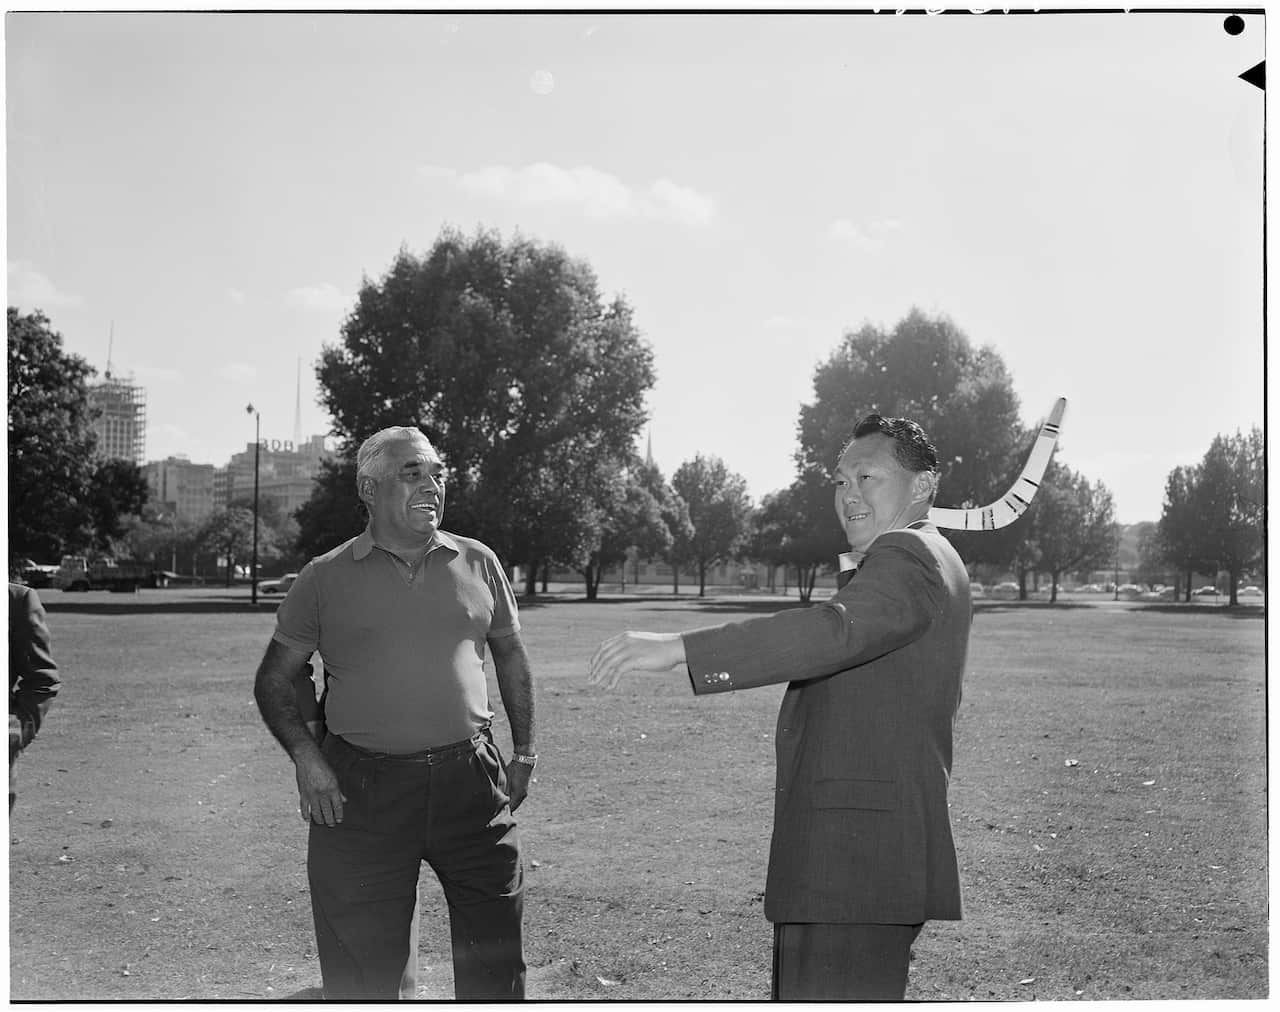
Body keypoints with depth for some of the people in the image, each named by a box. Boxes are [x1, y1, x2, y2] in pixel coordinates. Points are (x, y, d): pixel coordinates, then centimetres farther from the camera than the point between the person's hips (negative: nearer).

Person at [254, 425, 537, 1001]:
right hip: (361, 791, -2)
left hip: (470, 783, 2)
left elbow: (511, 657, 19)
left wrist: (525, 753, 12)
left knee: (495, 956, 8)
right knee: (360, 970, 4)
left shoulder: (478, 564, 9)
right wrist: (305, 755, -8)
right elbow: (275, 681, 8)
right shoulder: (326, 578, 3)